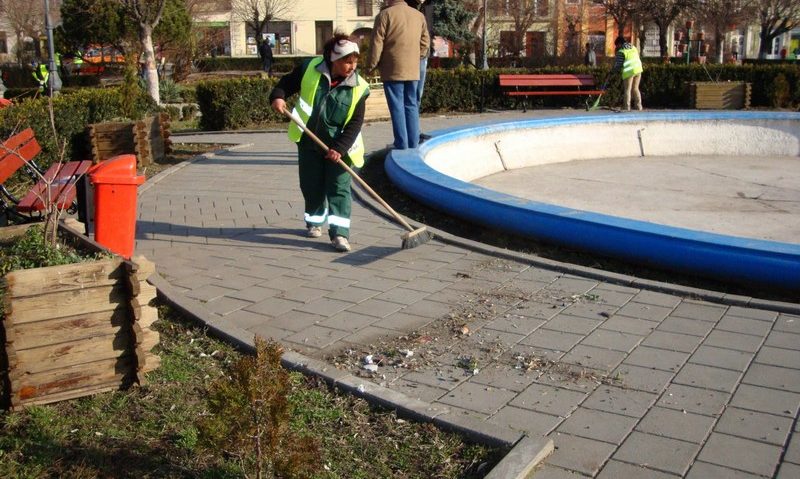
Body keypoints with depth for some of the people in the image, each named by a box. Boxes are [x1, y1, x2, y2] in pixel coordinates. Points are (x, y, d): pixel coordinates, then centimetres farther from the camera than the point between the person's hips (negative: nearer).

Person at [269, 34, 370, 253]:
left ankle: (339, 233, -7)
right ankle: (314, 221, 34)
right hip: (309, 141, 2)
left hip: (338, 146, -1)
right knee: (311, 185, 12)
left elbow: (355, 124, -14)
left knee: (339, 188, -6)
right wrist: (278, 96, -18)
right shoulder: (310, 69, -11)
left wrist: (339, 148, -23)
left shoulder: (359, 88, -13)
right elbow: (287, 83, 4)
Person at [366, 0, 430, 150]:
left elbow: (377, 44, -8)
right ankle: (413, 146, 11)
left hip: (393, 70, -5)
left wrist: (371, 66, 1)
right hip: (413, 70, 5)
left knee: (397, 108, -2)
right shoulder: (419, 15, 9)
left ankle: (402, 147, -4)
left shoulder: (385, 14, -6)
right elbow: (425, 42, 14)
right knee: (412, 106, 10)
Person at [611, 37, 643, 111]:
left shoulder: (621, 51, -7)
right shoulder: (633, 47, 14)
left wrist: (612, 70, 6)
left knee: (627, 89, 2)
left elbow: (618, 65, -9)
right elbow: (637, 59, 19)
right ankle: (639, 106, 11)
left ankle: (627, 107, 1)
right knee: (635, 88, 14)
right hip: (638, 69, 6)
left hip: (629, 71, -6)